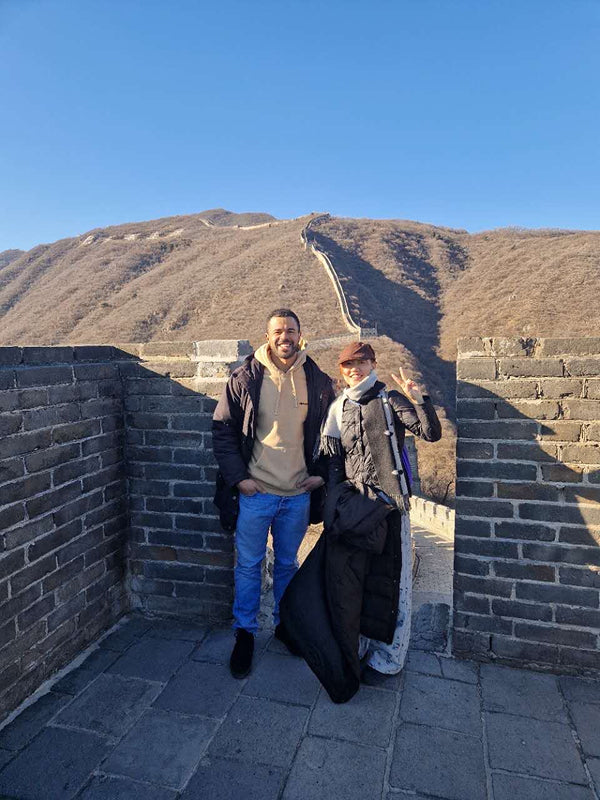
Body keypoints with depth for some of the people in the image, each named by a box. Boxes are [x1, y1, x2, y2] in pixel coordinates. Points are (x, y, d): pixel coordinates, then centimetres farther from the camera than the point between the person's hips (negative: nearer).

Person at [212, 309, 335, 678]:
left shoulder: (318, 381, 0)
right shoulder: (246, 377, -6)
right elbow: (223, 430, -2)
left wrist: (321, 473, 1)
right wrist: (238, 477, -9)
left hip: (299, 494, 2)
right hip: (255, 492, -1)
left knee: (288, 564, 18)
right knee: (248, 565, 9)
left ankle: (285, 624, 38)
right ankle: (245, 634, 27)